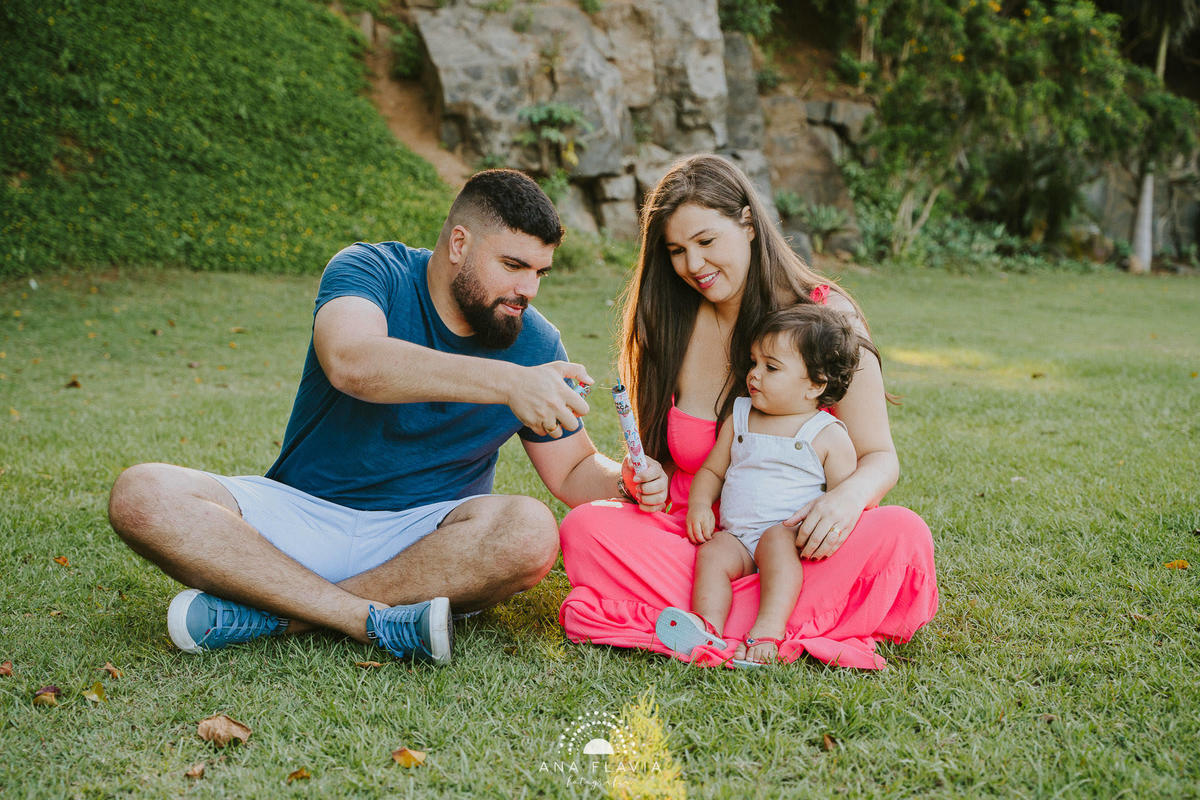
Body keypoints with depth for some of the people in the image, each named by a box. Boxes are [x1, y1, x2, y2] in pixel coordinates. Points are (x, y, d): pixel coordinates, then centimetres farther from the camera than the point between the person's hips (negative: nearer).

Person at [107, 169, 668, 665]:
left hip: (426, 537, 1)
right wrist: (503, 381, -42)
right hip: (301, 513, -1)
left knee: (530, 534, -32)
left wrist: (624, 481, -12)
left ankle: (276, 612, -23)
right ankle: (382, 622, -33)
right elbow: (350, 362, -32)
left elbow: (573, 470, 12)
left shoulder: (536, 344, 2)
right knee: (141, 495, -24)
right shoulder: (372, 271, -9)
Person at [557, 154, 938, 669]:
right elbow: (662, 459, 10)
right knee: (585, 528, -25)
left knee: (901, 534, -30)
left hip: (791, 542, -2)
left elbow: (879, 458, -5)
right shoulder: (670, 328, 5)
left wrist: (849, 495, -28)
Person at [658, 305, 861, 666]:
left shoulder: (828, 435, 1)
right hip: (735, 536, 4)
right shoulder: (740, 417, 14)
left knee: (777, 539, -34)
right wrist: (699, 504, -1)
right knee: (712, 554, -24)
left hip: (788, 533, -4)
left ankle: (769, 629, -45)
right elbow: (712, 470, 20)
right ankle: (708, 627, -40)